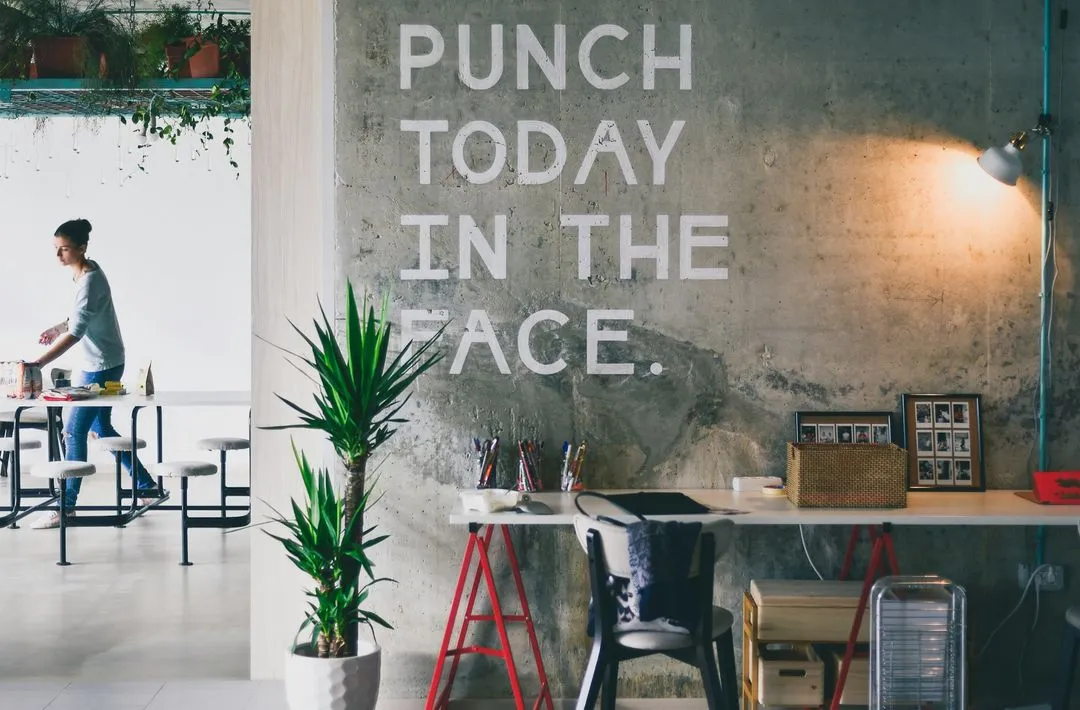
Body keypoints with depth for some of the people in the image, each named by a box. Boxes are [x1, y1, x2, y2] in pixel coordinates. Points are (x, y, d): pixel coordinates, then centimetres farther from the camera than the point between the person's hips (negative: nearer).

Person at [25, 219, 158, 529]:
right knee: (101, 428, 17)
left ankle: (67, 505, 3)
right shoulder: (84, 271, 5)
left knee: (74, 432, -5)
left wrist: (40, 362, -36)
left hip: (102, 367, -10)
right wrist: (57, 328, 8)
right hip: (96, 364, 10)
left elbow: (76, 332, -31)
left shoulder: (90, 281, -24)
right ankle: (146, 484, 26)